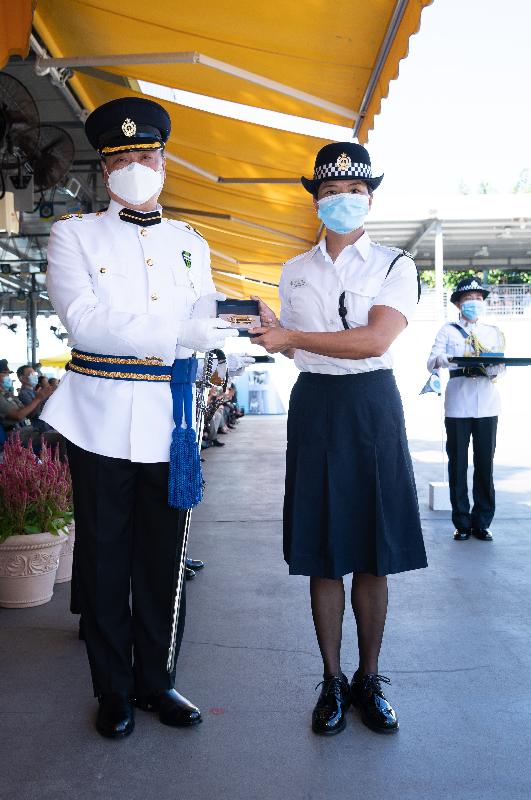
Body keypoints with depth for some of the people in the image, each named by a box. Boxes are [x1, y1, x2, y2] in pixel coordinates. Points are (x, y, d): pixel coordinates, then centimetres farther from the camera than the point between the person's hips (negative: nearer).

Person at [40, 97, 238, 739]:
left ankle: (156, 681, 27)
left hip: (170, 420, 3)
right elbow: (82, 320, -13)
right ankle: (113, 690, 23)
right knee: (105, 561, 7)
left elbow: (205, 320, 10)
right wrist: (176, 334, -20)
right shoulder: (74, 234, 2)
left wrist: (226, 320, -15)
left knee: (162, 560, 11)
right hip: (101, 419, -3)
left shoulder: (190, 243, 15)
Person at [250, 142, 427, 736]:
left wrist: (291, 336, -16)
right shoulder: (294, 272, 12)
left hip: (372, 405, -2)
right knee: (322, 552, 4)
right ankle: (332, 681, 19)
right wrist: (273, 332, -1)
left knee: (374, 553, 3)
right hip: (314, 405, 2)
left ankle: (368, 679, 20)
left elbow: (376, 339, -15)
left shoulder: (394, 265, 1)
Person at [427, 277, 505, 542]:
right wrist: (444, 359, -23)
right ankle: (462, 523, 9)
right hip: (458, 405, -2)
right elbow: (431, 362, -1)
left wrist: (494, 368, -15)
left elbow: (502, 365, 8)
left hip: (487, 405, 2)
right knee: (458, 464, 0)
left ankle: (481, 522, 12)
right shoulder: (448, 330, 10)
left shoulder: (493, 332, 17)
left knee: (485, 464, 2)